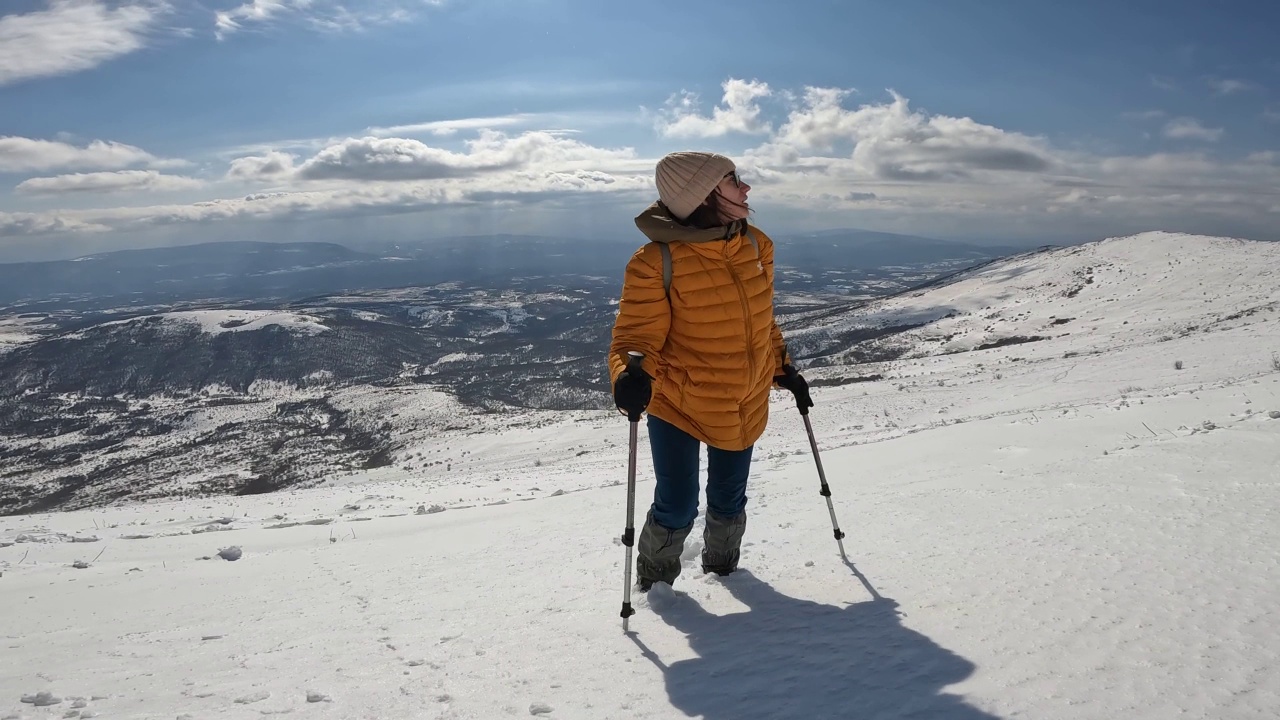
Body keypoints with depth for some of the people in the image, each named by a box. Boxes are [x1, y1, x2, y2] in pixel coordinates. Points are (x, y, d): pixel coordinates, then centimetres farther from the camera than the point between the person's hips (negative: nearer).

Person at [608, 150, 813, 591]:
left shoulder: (756, 246, -2)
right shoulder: (656, 261, -21)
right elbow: (635, 336, -19)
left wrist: (783, 369, 14)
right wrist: (631, 377, -39)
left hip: (744, 409, 5)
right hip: (676, 406, -5)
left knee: (729, 502, 20)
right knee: (677, 509, 0)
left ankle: (722, 569, 49)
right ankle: (655, 582, 31)